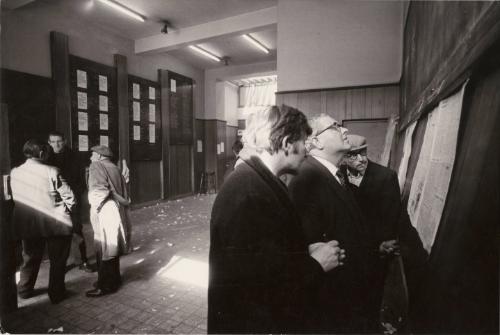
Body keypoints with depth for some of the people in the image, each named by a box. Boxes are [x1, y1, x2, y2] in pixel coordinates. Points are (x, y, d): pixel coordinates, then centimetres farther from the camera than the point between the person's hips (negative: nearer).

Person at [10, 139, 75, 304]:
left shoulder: (14, 173, -2)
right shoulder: (51, 172, -16)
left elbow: (12, 198, 7)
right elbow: (69, 197, -15)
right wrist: (66, 210, 4)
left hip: (28, 225, 5)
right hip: (55, 223, -4)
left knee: (30, 258, 24)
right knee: (57, 260, 11)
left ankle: (25, 290, 39)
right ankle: (56, 294, 21)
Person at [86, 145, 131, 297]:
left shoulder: (96, 167, -6)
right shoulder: (115, 168, 15)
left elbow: (97, 192, -19)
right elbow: (124, 193, 14)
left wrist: (95, 205, -6)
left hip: (105, 215, -8)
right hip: (117, 213, 8)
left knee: (104, 250, 0)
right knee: (111, 248, 18)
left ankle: (105, 286, 10)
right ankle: (113, 279, 30)